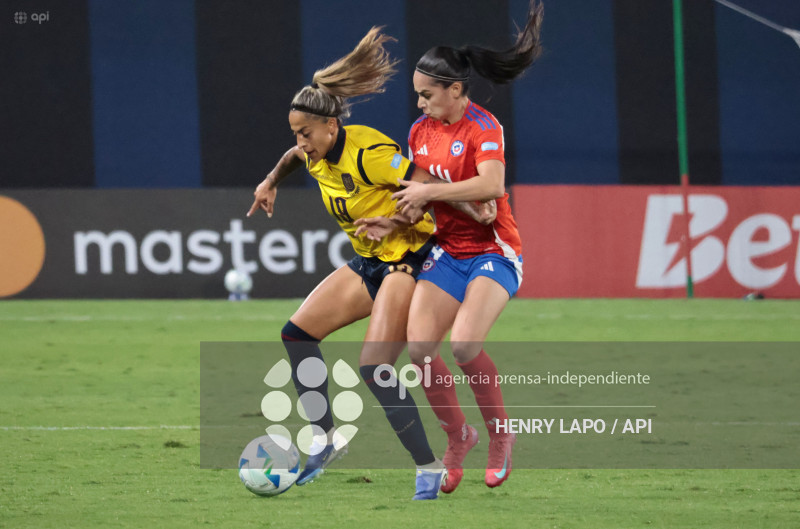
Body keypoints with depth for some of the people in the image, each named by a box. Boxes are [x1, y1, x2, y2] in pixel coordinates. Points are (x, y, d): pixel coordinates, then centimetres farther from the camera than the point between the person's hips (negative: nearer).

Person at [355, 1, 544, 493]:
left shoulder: (483, 127, -13)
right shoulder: (421, 131, 8)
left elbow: (491, 185, -29)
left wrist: (428, 192, -24)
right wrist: (394, 222, -4)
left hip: (493, 252, -6)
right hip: (448, 252, 6)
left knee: (464, 343, -26)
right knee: (419, 346, -12)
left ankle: (500, 434, -4)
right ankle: (458, 435, 8)